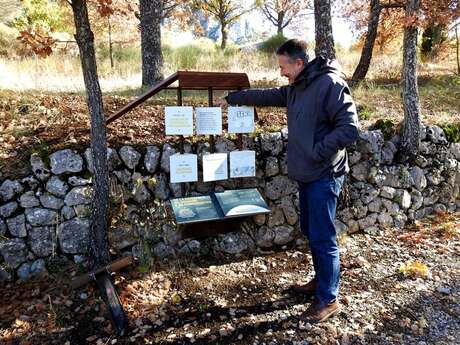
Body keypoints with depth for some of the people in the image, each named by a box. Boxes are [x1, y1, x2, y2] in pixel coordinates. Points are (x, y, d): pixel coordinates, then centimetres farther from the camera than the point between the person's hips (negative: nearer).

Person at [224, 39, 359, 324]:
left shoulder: (330, 84, -16)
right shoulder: (295, 89, 12)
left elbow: (349, 128, -21)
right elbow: (266, 96, 24)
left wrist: (316, 152, -19)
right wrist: (232, 98, 27)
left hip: (324, 176, -9)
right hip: (307, 174, 9)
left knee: (322, 238, -2)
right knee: (310, 231, 18)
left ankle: (328, 299, 13)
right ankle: (321, 281, 36)